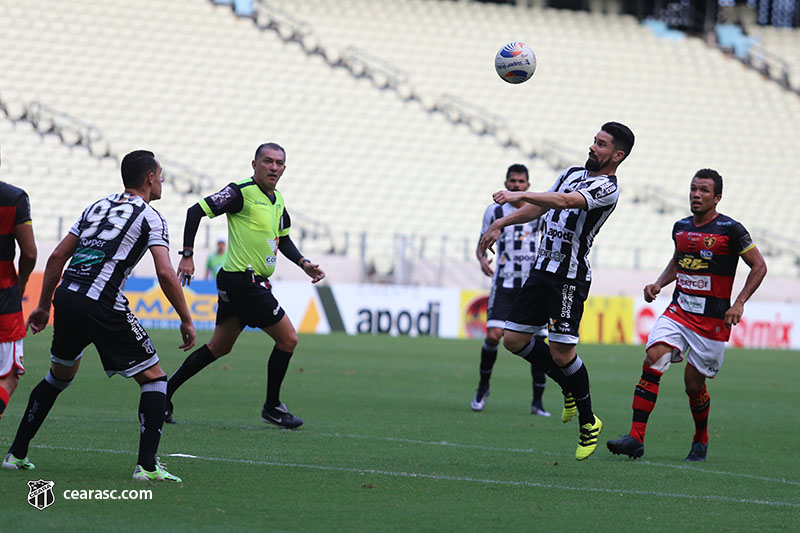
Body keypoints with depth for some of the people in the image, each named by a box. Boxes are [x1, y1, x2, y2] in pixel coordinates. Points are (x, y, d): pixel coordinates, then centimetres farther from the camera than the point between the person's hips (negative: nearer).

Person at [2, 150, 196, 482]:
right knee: (154, 379, 5)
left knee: (60, 375, 28)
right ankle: (147, 465, -6)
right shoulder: (149, 217, 3)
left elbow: (57, 257, 19)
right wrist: (186, 321, -1)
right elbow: (165, 273, -9)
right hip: (103, 306, -6)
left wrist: (43, 306, 26)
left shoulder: (97, 207, 22)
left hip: (66, 298, 7)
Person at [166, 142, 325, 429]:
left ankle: (164, 394, 19)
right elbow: (196, 211, -14)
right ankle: (272, 407, 8)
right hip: (242, 280, -9)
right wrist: (187, 254, -19)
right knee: (288, 339, -5)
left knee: (220, 346, 14)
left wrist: (304, 263, 10)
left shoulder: (278, 200, 13)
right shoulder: (242, 192, -14)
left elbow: (283, 240, 25)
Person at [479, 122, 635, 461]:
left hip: (571, 278, -8)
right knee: (514, 339, 6)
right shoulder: (572, 174, 15)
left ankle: (588, 422, 8)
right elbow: (540, 207, 24)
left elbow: (566, 201, -29)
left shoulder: (607, 188, -13)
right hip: (543, 269, 8)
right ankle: (570, 389, 24)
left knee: (561, 353, -11)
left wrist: (520, 195, -36)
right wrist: (501, 223, 16)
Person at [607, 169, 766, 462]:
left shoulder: (730, 229, -7)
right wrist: (658, 284, 9)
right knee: (653, 359, -18)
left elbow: (759, 266, -1)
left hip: (713, 320, -4)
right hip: (678, 311, 4)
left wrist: (739, 304, -10)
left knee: (694, 383, 0)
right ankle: (636, 437, -21)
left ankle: (701, 441, 28)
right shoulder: (680, 228, 9)